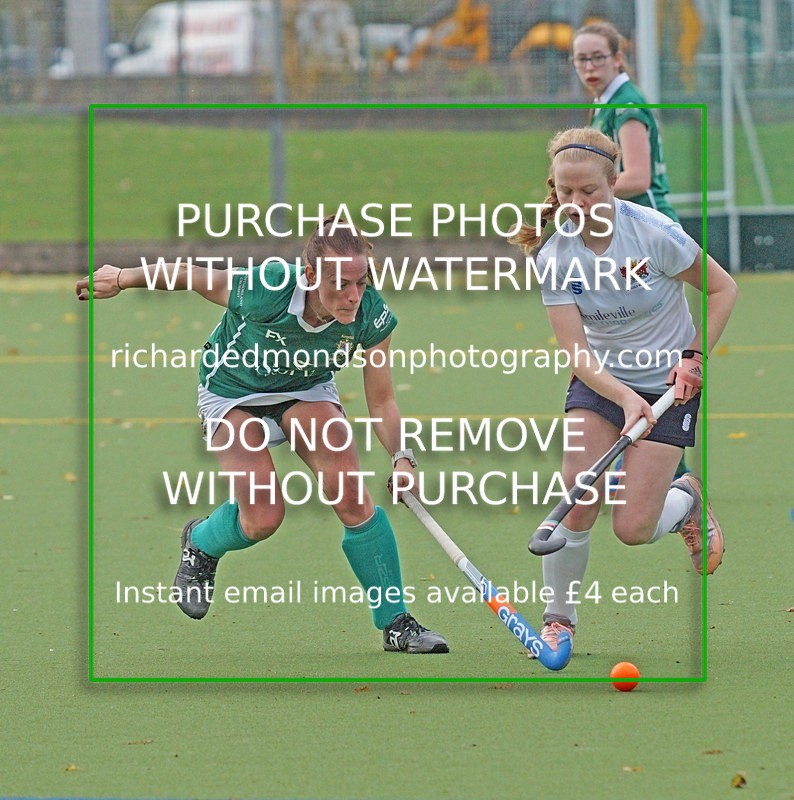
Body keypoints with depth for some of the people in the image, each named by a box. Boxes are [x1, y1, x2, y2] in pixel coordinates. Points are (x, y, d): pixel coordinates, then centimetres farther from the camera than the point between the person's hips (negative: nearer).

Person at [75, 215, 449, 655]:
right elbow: (190, 276, -19)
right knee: (263, 518, -15)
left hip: (308, 391, 2)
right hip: (232, 392, -2)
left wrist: (401, 456, -34)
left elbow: (381, 402, -16)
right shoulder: (265, 292, -37)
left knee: (351, 494, -19)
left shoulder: (371, 316, -28)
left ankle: (396, 623, -8)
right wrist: (120, 279, -7)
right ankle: (200, 544, 23)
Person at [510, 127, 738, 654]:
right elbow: (576, 351, -18)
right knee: (577, 506, -15)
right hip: (600, 381, 2)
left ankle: (689, 498, 23)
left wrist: (695, 358, -14)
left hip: (669, 384, -2)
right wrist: (624, 398, -33)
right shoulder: (555, 256, -14)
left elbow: (722, 289, -6)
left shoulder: (654, 233, -21)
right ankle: (559, 619, 7)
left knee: (633, 529, -11)